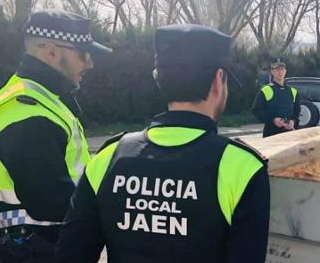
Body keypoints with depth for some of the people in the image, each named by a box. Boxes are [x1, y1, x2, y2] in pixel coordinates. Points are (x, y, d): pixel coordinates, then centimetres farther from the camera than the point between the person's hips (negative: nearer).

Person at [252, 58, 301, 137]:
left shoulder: (293, 91, 13)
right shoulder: (265, 91, -2)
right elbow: (256, 110, -5)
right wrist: (273, 120, -18)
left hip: (289, 132, 5)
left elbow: (297, 110, 19)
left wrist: (293, 121, -3)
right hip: (270, 134, -4)